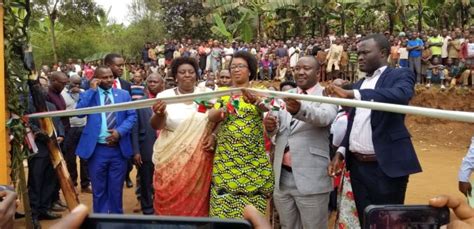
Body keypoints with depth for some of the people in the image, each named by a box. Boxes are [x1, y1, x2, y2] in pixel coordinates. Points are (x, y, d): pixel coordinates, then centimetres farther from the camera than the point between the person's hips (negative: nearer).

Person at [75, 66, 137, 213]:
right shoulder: (88, 94, 4)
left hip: (119, 149, 1)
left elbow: (132, 116, 1)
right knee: (99, 189, 9)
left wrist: (120, 131, -15)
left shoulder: (123, 94, 8)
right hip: (97, 150, -1)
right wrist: (92, 90, -12)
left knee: (116, 188, 12)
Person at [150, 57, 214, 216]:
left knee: (197, 201, 5)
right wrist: (159, 114, -30)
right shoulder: (165, 95, 0)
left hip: (199, 159, 1)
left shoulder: (207, 93, 2)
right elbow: (156, 126, -9)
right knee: (170, 200, 3)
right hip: (171, 159, -1)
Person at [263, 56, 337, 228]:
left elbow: (324, 117, -26)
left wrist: (300, 109, -47)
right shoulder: (287, 96, 13)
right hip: (282, 176, 5)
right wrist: (270, 126, -16)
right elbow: (275, 130, 9)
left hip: (310, 178, -5)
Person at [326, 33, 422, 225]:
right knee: (366, 221, 13)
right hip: (358, 165, 6)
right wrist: (341, 152, 5)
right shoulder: (358, 85, 16)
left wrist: (351, 94, -33)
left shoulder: (400, 75, -4)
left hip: (386, 166, -6)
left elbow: (400, 95, -27)